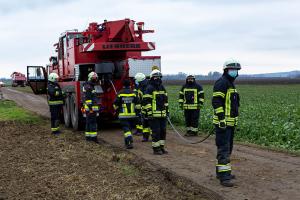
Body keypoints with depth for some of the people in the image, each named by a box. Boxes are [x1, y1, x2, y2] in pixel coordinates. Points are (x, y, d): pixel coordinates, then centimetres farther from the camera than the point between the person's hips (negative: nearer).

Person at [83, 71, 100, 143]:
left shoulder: (91, 87, 21)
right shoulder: (88, 87, -13)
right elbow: (87, 99, -19)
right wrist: (91, 107, -23)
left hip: (92, 109, 10)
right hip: (90, 109, -10)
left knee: (89, 122, 12)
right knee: (92, 123, -11)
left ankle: (88, 137, 17)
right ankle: (93, 137, -13)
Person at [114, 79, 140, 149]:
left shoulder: (120, 93, -6)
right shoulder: (133, 93, 1)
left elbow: (115, 105, 1)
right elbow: (138, 105, -1)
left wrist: (118, 110, 18)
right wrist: (136, 110, 14)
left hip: (123, 115, -3)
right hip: (132, 115, 3)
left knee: (126, 129, -5)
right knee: (129, 128, 18)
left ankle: (130, 142, -22)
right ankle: (127, 142, 30)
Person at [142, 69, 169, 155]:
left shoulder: (162, 88, 16)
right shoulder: (149, 88, -8)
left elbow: (165, 100, 22)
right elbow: (146, 101, -12)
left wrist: (167, 111, 18)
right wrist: (149, 113, -16)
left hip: (162, 114, 7)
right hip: (154, 115, -7)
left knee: (163, 131, 10)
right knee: (156, 132, -4)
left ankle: (161, 147, 20)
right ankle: (156, 149, 4)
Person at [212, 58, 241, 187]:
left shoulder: (230, 84, 19)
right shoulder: (222, 83, -13)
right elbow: (216, 102, -21)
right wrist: (222, 118, -25)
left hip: (230, 122, 10)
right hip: (223, 122, -10)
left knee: (228, 148, 16)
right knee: (224, 149, -11)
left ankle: (221, 171, 26)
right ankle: (224, 177, -11)